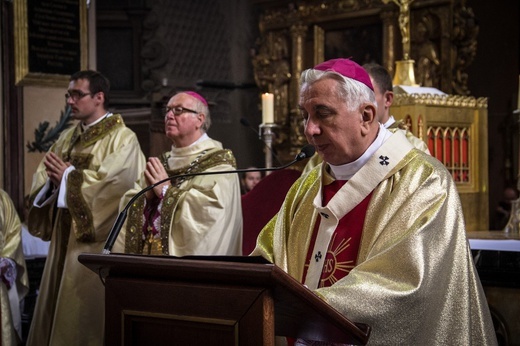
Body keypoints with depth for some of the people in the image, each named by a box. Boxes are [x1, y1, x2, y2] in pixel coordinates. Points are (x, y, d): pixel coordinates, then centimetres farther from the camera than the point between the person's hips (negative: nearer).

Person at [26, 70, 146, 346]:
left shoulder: (122, 138, -7)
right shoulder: (68, 138, 15)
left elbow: (111, 182, -20)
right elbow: (41, 179, 12)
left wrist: (69, 175, -10)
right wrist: (53, 177, -11)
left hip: (97, 240, -7)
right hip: (65, 237, 7)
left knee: (86, 313, -3)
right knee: (56, 310, 9)